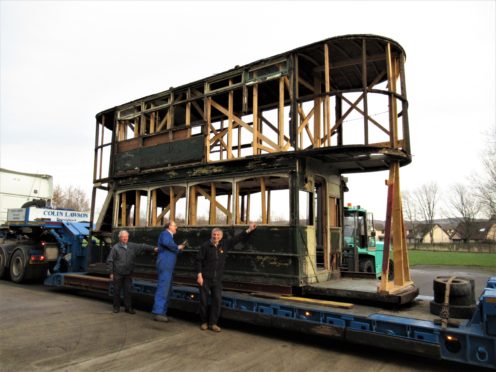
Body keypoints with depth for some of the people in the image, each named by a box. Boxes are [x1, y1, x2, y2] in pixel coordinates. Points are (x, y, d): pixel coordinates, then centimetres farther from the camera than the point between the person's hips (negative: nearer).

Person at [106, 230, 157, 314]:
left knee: (128, 291, 5)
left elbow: (143, 246, -3)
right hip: (118, 274, -2)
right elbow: (109, 261, -1)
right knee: (117, 291, 7)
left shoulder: (133, 246, 6)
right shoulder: (115, 247, -3)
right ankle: (116, 307, 21)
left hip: (128, 274, 3)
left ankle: (128, 307, 13)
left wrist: (153, 248, -18)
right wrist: (111, 273, -4)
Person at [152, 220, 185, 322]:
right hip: (165, 265, -10)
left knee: (166, 289, 11)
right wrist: (177, 247, -16)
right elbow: (166, 243, -29)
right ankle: (158, 313, -10)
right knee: (163, 288, -11)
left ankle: (162, 312, 16)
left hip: (168, 266, 10)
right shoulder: (165, 233, -6)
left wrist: (179, 249, 10)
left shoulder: (169, 236, 23)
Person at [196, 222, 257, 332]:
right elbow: (199, 260, -6)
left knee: (217, 300, -1)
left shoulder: (225, 244, 3)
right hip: (205, 278, -3)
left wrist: (249, 230, 6)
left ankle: (213, 323, 10)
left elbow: (236, 238, 8)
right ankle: (204, 322, 19)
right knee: (204, 300, 3)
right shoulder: (205, 246, -7)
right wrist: (199, 275, -12)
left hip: (217, 279, 3)